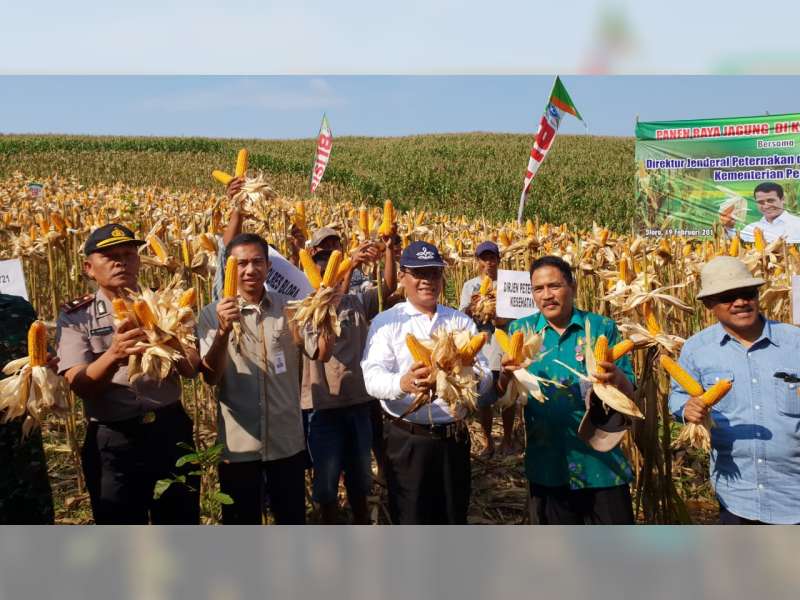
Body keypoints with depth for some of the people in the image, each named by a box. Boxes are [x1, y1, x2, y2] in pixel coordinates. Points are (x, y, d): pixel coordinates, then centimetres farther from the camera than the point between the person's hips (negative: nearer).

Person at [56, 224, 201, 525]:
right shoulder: (75, 316, -2)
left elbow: (192, 368, -7)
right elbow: (80, 385, -14)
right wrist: (113, 355, -34)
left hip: (170, 432, 2)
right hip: (112, 442, -1)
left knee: (182, 523, 15)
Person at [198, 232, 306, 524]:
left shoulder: (288, 308, -1)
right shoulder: (212, 314, -6)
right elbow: (210, 377, -14)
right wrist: (223, 330, -31)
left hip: (287, 440, 1)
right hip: (238, 445, -1)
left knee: (293, 519, 17)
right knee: (242, 522, 16)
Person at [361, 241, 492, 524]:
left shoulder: (461, 322, 9)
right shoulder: (386, 321, -2)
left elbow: (485, 373, 2)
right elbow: (372, 378, -14)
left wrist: (472, 379, -23)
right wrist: (403, 383, -36)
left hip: (454, 438, 3)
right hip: (407, 440, -3)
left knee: (455, 518, 16)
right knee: (410, 521, 6)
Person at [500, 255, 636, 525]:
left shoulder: (603, 328, -2)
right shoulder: (520, 331, 2)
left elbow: (629, 395, -4)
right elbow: (502, 396, -2)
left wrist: (618, 379, -26)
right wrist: (506, 375, -24)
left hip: (602, 464, -1)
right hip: (547, 466, 1)